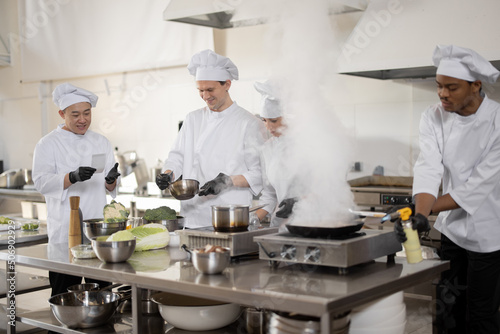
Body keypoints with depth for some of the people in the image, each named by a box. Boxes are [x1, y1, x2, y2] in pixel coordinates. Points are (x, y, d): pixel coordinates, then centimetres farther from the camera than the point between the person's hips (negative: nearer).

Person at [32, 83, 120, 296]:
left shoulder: (101, 143, 13)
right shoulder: (49, 144, 1)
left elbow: (111, 187, 12)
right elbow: (41, 182, -10)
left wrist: (111, 181, -11)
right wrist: (72, 178, -26)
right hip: (65, 229, -4)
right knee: (65, 295, -2)